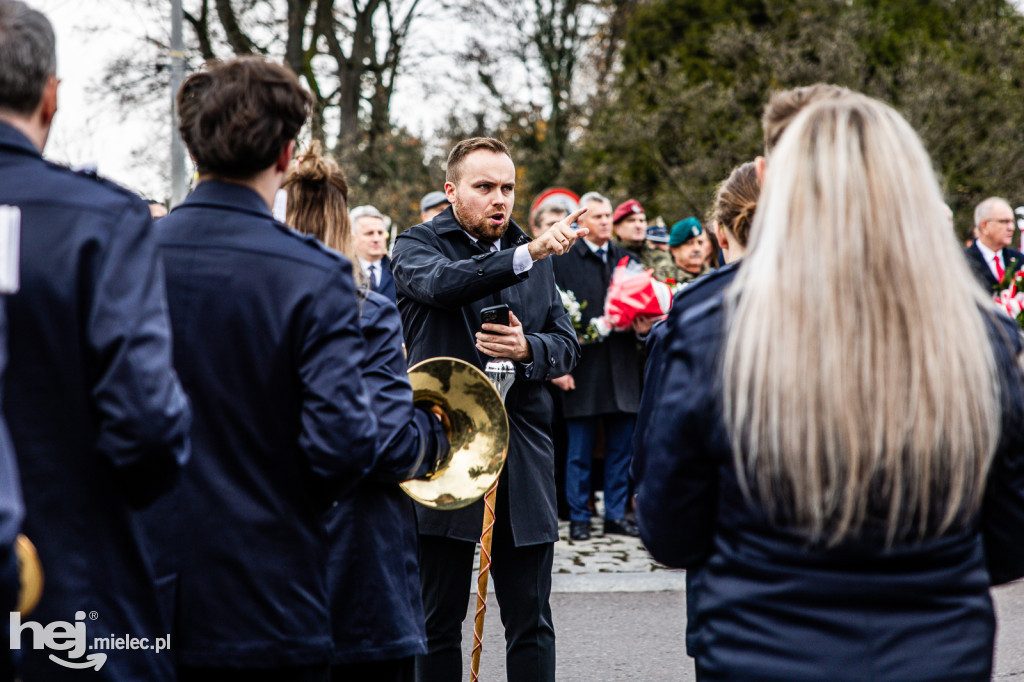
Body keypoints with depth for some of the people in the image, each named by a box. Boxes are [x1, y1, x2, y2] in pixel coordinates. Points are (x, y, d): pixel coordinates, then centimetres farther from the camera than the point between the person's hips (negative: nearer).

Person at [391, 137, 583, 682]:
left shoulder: (535, 257, 15)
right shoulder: (419, 245, 0)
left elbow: (566, 344, 10)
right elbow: (441, 283, -23)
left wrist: (527, 349, -13)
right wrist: (527, 254, -36)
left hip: (523, 456, 4)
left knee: (531, 624, 6)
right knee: (440, 622, 7)